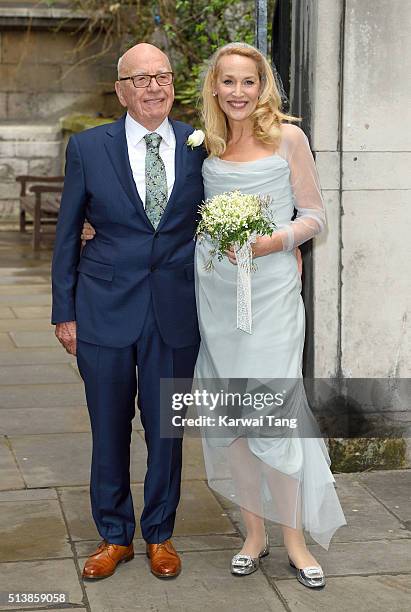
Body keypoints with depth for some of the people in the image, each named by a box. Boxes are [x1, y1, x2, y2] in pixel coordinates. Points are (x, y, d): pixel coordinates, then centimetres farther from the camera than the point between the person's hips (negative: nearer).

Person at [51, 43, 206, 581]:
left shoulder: (199, 147, 2)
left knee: (166, 428, 10)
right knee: (109, 429, 9)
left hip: (175, 313, 1)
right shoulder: (88, 147, 0)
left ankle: (160, 534, 28)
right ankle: (114, 536, 27)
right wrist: (65, 311, 2)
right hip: (105, 309, 0)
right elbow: (67, 234, 4)